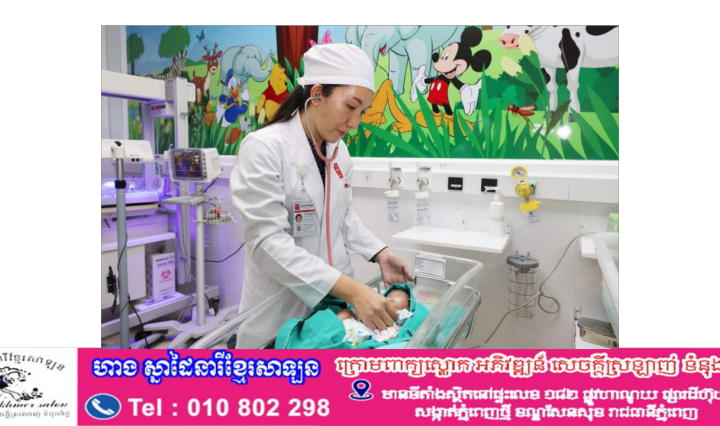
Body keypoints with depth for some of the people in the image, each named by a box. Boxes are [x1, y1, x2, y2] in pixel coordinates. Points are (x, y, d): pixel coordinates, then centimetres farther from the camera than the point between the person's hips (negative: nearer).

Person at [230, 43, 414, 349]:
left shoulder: (339, 151, 2)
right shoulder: (264, 147, -19)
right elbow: (268, 242, -25)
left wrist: (379, 253, -3)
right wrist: (352, 289, -30)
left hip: (334, 298, 6)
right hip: (282, 308, -6)